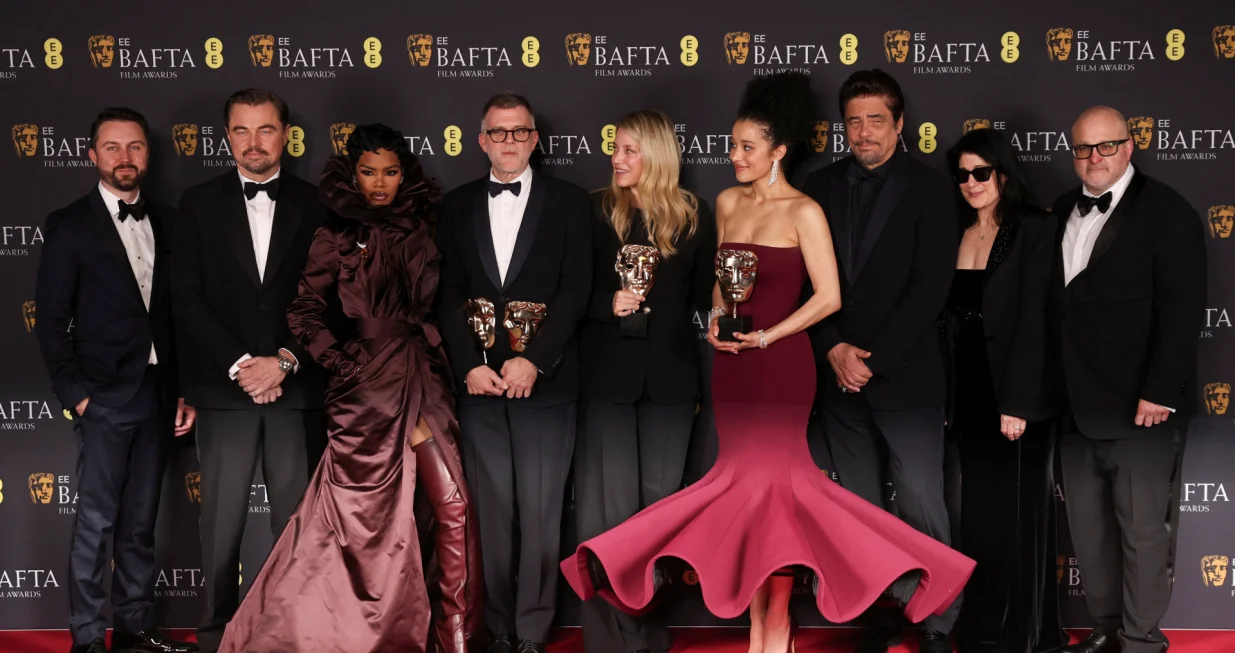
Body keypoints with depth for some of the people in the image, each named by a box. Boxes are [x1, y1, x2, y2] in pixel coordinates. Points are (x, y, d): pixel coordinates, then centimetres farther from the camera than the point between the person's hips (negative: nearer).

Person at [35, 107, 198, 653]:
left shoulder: (166, 221, 9)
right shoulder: (69, 226, -2)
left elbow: (178, 310, 11)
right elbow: (51, 320, -3)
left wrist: (184, 390, 7)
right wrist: (75, 395, -9)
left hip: (158, 394, 4)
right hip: (104, 397, -4)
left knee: (140, 522, 11)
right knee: (96, 523, -2)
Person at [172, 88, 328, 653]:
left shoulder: (312, 205, 7)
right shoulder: (200, 203, 7)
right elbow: (188, 298, 0)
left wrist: (285, 362, -10)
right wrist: (239, 365, -9)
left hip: (297, 389, 0)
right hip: (224, 389, 0)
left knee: (296, 517, 3)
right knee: (222, 520, 4)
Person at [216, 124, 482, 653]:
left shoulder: (419, 230, 10)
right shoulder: (337, 237, 0)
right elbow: (304, 311, 0)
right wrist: (341, 362, -8)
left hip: (424, 385, 4)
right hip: (368, 390, -3)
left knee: (455, 505, -3)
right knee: (364, 514, 4)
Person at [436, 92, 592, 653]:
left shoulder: (569, 201, 5)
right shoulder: (456, 206, 12)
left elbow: (575, 290, -3)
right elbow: (448, 294, 7)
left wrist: (533, 361, -12)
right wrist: (470, 365, -6)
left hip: (544, 380, -2)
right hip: (479, 380, 2)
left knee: (541, 512, -1)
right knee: (492, 511, 6)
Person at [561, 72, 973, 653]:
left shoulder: (803, 213, -7)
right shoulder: (727, 203, 10)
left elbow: (829, 297, -10)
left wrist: (766, 335, -13)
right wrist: (717, 319, 1)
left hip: (781, 364, -6)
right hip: (732, 364, 6)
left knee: (766, 478, -7)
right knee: (748, 483, 6)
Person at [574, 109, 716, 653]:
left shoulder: (694, 216, 4)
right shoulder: (597, 210, 0)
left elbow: (703, 293, 9)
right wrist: (607, 304, -15)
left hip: (669, 374, 2)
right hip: (608, 372, -2)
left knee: (659, 499, 10)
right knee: (608, 502, -3)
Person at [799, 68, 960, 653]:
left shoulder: (930, 189, -2)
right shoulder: (820, 188, 8)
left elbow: (931, 286, -9)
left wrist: (873, 359, -13)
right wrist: (834, 351, -8)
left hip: (905, 376, -3)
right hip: (839, 378, 4)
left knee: (922, 507, -4)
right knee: (862, 510, 9)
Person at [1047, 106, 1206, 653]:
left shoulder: (1166, 212, -6)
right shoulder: (1063, 212, 13)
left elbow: (1182, 310, -12)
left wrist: (1160, 393, -17)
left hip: (1140, 408, -6)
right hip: (1077, 407, 6)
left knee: (1143, 529, 2)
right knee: (1089, 531, 13)